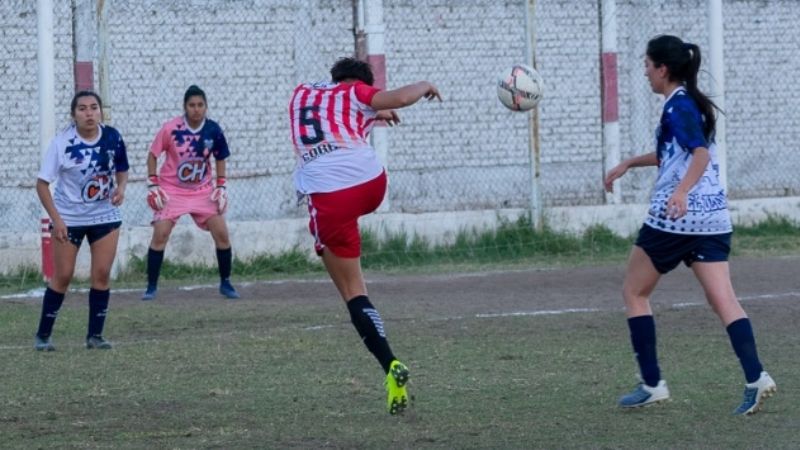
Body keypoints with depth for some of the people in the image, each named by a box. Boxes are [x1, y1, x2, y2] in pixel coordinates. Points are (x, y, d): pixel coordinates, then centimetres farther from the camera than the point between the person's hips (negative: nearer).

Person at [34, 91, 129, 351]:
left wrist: (120, 188, -12)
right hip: (68, 218, -3)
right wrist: (55, 219, -21)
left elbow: (122, 170, 10)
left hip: (105, 215, 3)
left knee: (102, 274, -2)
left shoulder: (112, 137, -8)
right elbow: (42, 183, -13)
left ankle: (95, 335, 7)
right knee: (62, 276, 0)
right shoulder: (62, 143, -17)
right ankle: (43, 335, 11)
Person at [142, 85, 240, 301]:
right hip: (172, 191, -2)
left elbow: (220, 158, 7)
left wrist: (221, 187, 2)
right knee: (160, 234, -14)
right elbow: (153, 155, -5)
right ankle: (151, 287, -5)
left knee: (222, 234, -4)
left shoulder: (213, 130, -8)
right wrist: (153, 185, -10)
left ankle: (225, 283, 13)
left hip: (203, 191, 3)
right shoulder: (171, 129, -16)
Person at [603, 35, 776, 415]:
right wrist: (628, 164, 41)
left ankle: (652, 384, 7)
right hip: (713, 218, 8)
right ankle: (755, 378, -20)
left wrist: (681, 192, -39)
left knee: (634, 292, 9)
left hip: (674, 217, -8)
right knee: (724, 300, -2)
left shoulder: (677, 106, -10)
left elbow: (700, 153, -25)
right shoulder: (694, 104, 18)